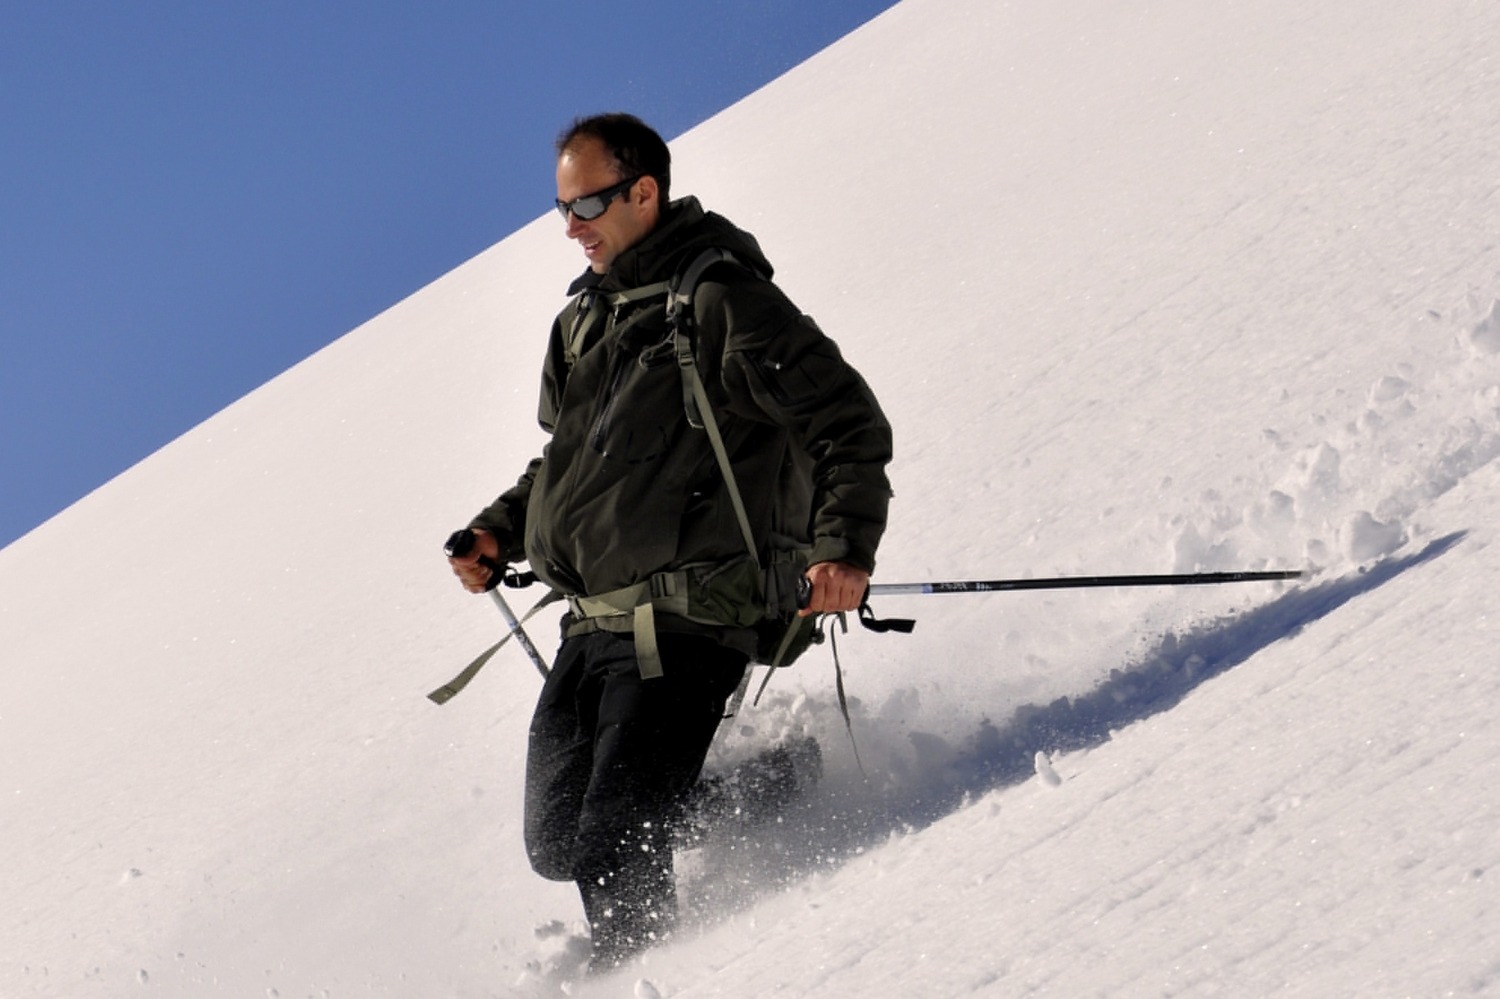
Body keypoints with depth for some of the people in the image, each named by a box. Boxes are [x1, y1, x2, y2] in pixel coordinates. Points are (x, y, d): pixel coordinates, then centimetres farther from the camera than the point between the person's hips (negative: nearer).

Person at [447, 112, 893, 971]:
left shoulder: (723, 302, -9)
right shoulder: (584, 319, 16)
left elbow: (853, 425, -10)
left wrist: (844, 548, -23)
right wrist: (505, 528, 13)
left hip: (683, 628, -9)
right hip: (592, 628, 9)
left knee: (611, 850, -15)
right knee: (555, 845, 9)